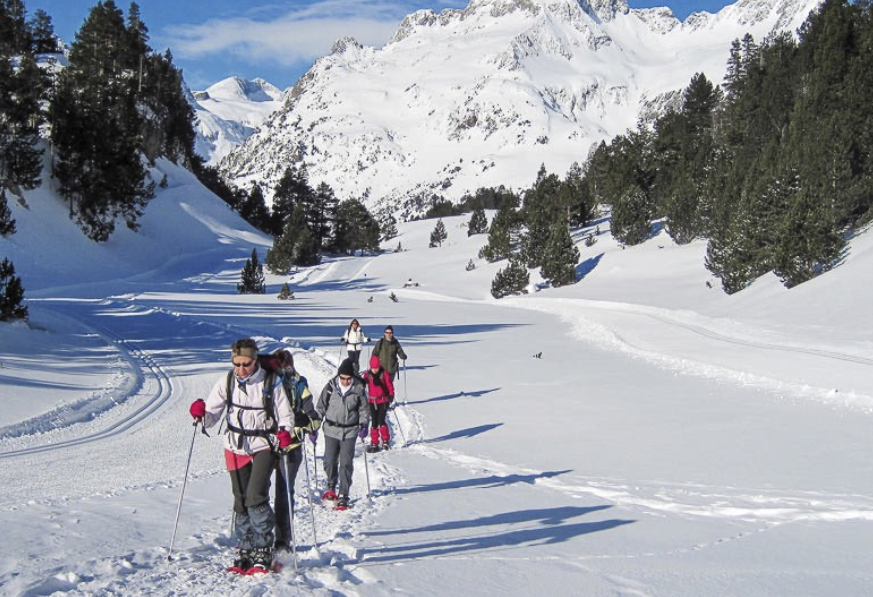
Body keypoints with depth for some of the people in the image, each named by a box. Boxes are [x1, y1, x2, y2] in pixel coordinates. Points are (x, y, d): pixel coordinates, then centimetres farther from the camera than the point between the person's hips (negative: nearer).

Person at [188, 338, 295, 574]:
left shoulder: (270, 383, -8)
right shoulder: (226, 382, 0)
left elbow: (285, 416, -1)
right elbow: (212, 415, 1)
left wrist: (284, 433, -20)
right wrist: (200, 414, -21)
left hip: (263, 446, -4)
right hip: (236, 447, 4)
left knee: (256, 497, -18)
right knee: (241, 501, 8)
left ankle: (263, 553, -8)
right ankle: (246, 551, 21)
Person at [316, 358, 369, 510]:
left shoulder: (359, 389, -6)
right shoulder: (331, 386, -5)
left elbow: (363, 409, 6)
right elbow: (321, 406, 3)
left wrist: (364, 425, -8)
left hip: (350, 432, -1)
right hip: (331, 430, 1)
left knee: (346, 464, -4)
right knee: (330, 461, 6)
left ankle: (343, 495, 4)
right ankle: (331, 487, 32)